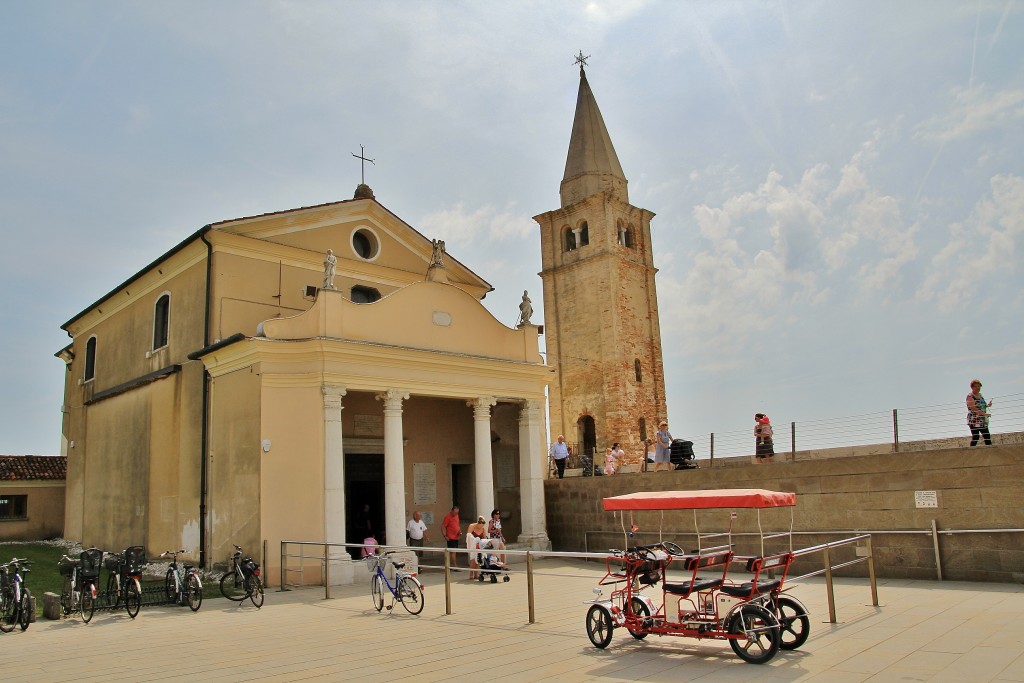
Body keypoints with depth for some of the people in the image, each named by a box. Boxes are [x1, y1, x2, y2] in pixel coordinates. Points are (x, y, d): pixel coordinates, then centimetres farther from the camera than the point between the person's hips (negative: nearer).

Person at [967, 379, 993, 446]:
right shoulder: (970, 396, -10)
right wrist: (984, 414, -28)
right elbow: (973, 408, -20)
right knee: (975, 437, -10)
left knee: (987, 436, 4)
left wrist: (987, 405, 7)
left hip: (983, 420, 8)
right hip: (974, 420, -8)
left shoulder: (980, 395, 16)